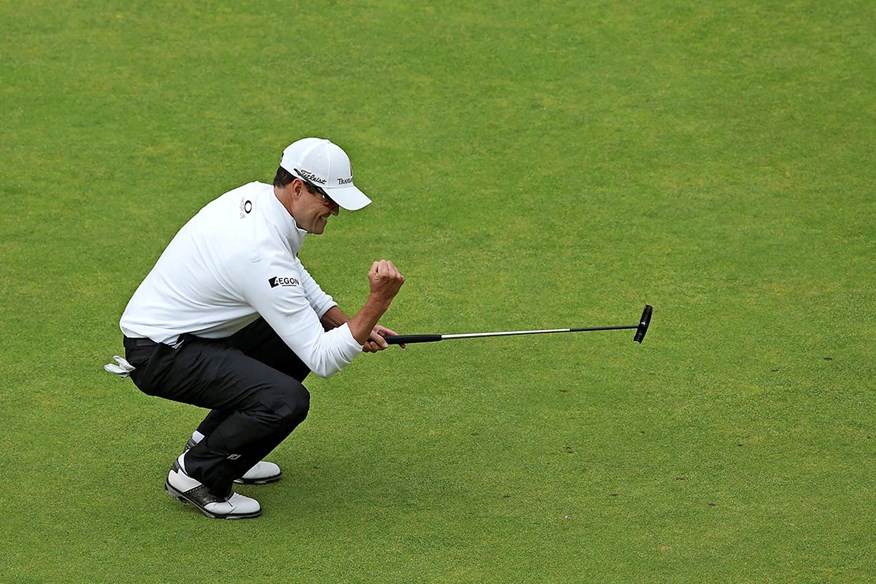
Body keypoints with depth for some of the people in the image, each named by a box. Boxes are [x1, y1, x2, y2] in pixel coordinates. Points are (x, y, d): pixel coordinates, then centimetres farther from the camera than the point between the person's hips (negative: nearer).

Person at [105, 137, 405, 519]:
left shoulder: (255, 196, -1)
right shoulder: (263, 254, -29)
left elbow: (297, 281, 18)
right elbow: (322, 360, -26)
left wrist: (348, 324, 4)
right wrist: (378, 302, -32)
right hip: (158, 355, -10)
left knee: (297, 337, 17)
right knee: (287, 401, -26)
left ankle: (210, 441, 21)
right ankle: (196, 474, -3)